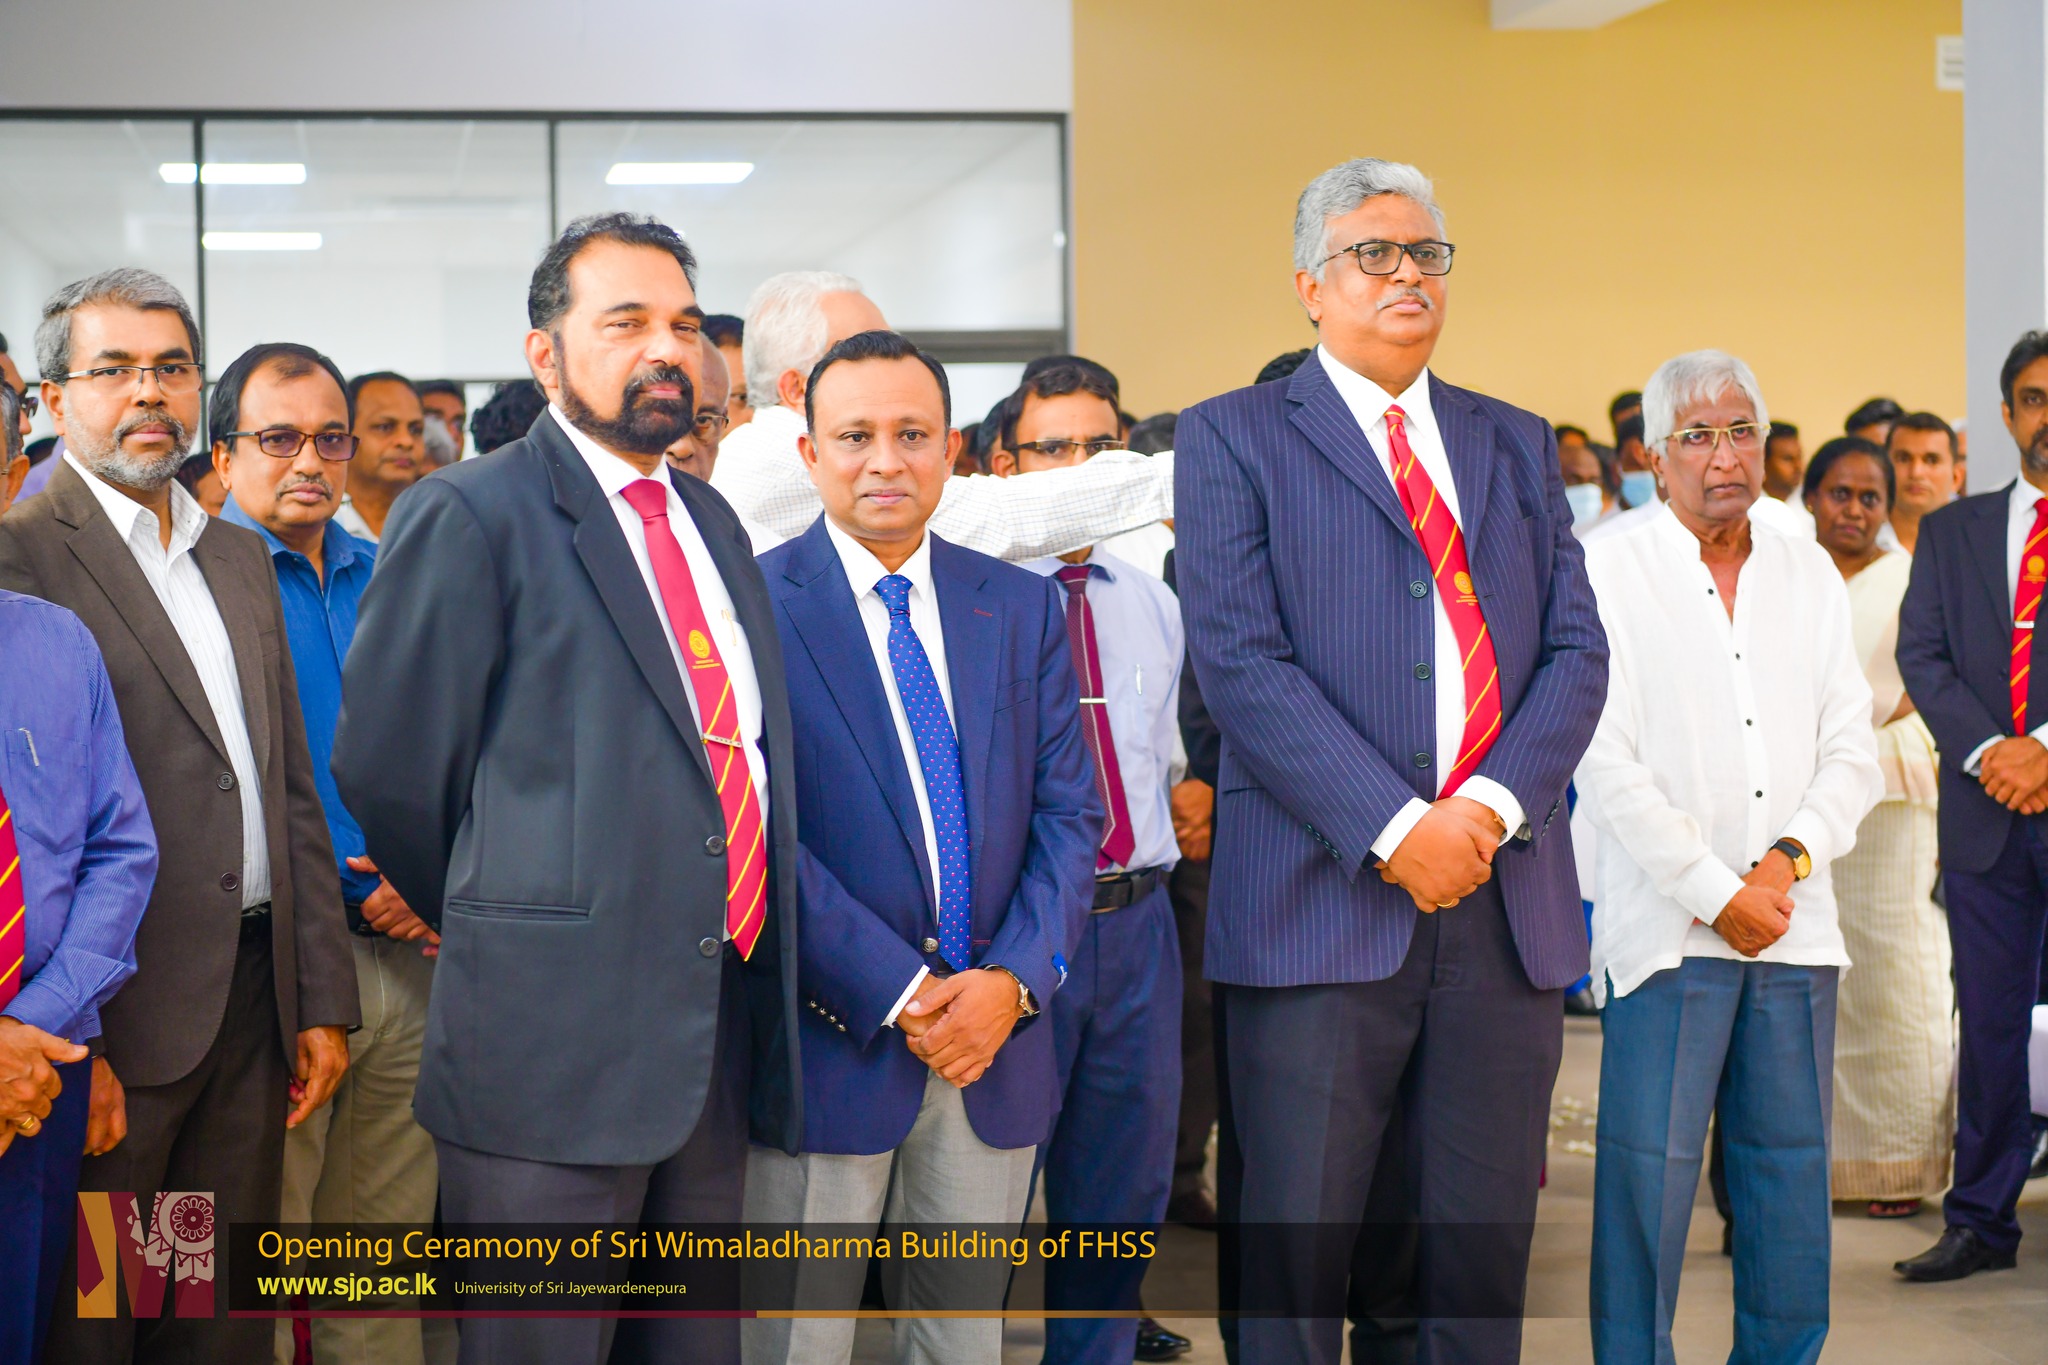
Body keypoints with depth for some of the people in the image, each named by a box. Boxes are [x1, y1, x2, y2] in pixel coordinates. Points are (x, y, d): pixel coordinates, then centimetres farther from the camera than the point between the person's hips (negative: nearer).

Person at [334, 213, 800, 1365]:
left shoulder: (714, 522, 16)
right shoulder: (471, 515, -7)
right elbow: (387, 765, -6)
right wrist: (492, 929, 6)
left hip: (725, 1034, 7)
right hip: (554, 1029, -7)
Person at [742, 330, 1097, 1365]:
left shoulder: (1022, 607, 9)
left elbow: (1068, 810, 6)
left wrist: (1012, 980, -8)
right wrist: (897, 995, -15)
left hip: (995, 1042, 4)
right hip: (828, 1042, -4)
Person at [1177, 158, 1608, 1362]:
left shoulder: (1520, 445, 18)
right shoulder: (1238, 437, 4)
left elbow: (1577, 650, 8)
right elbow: (1240, 660, -8)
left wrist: (1490, 807, -9)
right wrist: (1395, 826, -15)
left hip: (1506, 897, 4)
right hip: (1322, 899, -4)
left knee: (1487, 1251, 8)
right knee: (1297, 1256, 0)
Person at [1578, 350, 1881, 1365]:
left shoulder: (1810, 576, 12)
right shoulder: (1611, 575, -2)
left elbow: (1852, 754, 10)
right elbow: (1605, 764, -9)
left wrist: (1791, 858, -8)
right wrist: (1716, 893, -12)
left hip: (1796, 929, 4)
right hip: (1667, 927, -4)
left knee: (1791, 1167, 8)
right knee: (1648, 1169, -4)